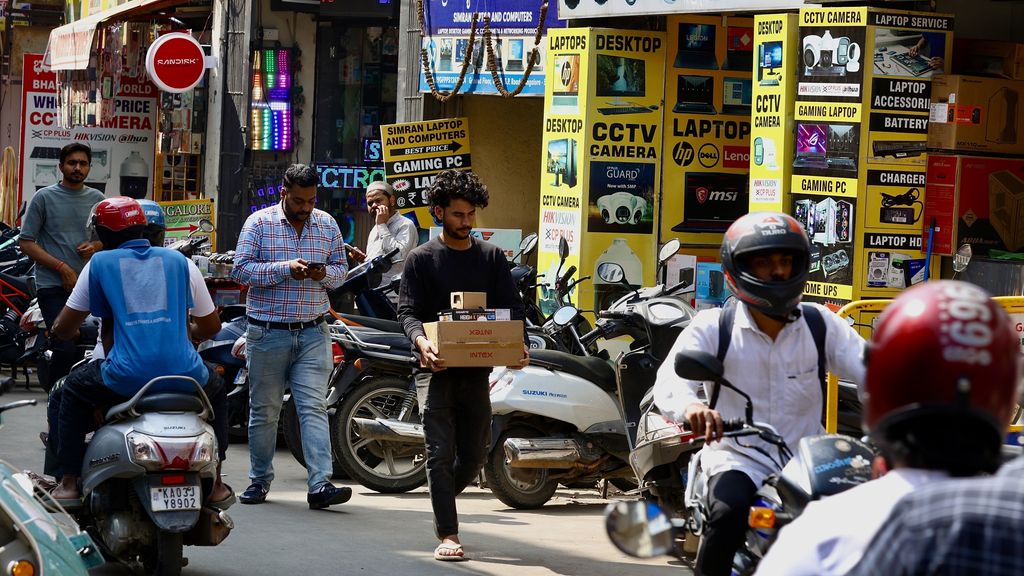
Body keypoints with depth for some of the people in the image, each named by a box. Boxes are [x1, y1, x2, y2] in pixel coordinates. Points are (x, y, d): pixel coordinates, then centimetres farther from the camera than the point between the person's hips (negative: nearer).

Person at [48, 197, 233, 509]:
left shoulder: (100, 263, 9)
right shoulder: (178, 261, 14)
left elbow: (64, 328, 13)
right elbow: (211, 326, 19)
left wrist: (65, 331, 38)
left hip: (126, 378, -2)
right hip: (183, 376, 2)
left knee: (73, 389, 29)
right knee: (216, 388, 36)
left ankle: (69, 482, 21)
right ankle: (215, 485, 31)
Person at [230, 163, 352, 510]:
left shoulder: (327, 225, 8)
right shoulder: (259, 223, -2)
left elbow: (341, 268, 14)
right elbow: (241, 270, -9)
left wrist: (325, 274, -10)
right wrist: (286, 268, -21)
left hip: (313, 334, 2)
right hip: (267, 334, -2)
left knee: (314, 407, -8)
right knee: (264, 410, 7)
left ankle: (320, 485, -14)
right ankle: (259, 480, 20)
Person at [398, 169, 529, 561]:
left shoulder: (491, 257, 12)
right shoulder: (421, 259, 3)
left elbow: (511, 307, 7)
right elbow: (407, 311, -3)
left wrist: (519, 344, -13)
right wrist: (422, 342, -24)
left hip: (477, 370, 3)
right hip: (437, 368, -3)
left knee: (474, 455, 9)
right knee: (441, 453, -8)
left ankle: (441, 502, 35)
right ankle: (448, 533, -5)